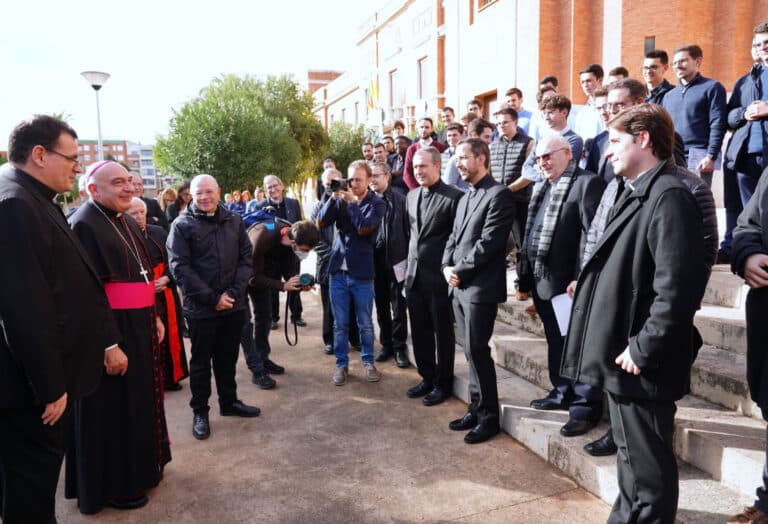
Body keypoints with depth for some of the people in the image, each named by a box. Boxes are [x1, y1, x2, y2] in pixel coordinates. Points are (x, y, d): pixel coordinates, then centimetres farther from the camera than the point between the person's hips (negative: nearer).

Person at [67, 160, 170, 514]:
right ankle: (112, 486, 22)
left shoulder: (127, 222, 12)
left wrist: (154, 317, 15)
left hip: (139, 328, 9)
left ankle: (139, 468, 37)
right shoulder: (84, 225, -17)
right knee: (113, 410, 4)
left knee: (139, 401, 19)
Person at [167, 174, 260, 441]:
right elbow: (180, 268, -11)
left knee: (228, 358, 17)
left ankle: (229, 401, 34)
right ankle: (200, 411, 25)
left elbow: (246, 258, 3)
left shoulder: (234, 221, 4)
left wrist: (233, 293, -10)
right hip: (201, 308, -3)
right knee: (201, 361, 10)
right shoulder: (182, 226, -6)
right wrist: (211, 298, -16)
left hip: (233, 305, 3)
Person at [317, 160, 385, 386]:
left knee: (365, 323, 9)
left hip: (361, 272, -2)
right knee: (340, 323, 10)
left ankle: (368, 362, 26)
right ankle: (341, 364, 23)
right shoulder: (341, 199, 5)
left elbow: (364, 228, -18)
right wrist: (333, 197, -13)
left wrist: (351, 202, -17)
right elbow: (321, 223, -5)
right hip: (338, 270, 2)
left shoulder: (377, 203, -3)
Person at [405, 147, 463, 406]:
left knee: (443, 332, 7)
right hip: (414, 275, 6)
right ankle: (427, 377, 29)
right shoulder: (412, 196, 12)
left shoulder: (454, 196, -10)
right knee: (420, 331, 13)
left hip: (439, 277, -6)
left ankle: (443, 383, 22)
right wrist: (410, 266, 14)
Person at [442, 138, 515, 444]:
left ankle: (489, 416, 11)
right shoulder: (465, 197, 19)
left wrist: (460, 271, -13)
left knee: (477, 351, -3)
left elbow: (488, 243, -17)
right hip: (459, 286, 8)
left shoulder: (498, 194, -9)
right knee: (471, 352, 13)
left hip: (480, 287, -8)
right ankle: (476, 408, 24)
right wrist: (447, 267, 0)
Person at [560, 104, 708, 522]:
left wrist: (643, 349, -20)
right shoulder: (634, 194, 14)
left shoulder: (668, 196, -18)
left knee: (647, 464, 6)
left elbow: (677, 288, -25)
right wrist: (625, 347, 16)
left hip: (640, 362, -10)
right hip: (621, 354, 10)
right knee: (631, 456, 24)